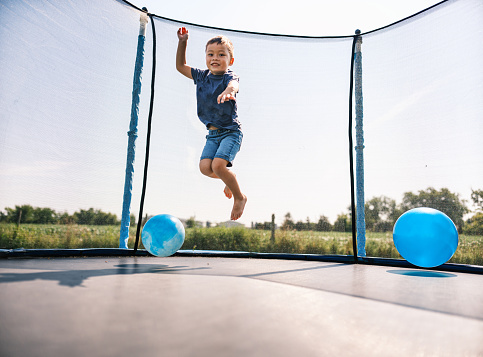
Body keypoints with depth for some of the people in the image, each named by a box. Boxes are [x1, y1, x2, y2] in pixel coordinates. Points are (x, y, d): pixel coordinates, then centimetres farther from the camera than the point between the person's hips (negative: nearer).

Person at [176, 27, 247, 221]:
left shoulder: (229, 76, -12)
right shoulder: (202, 76, 6)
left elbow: (234, 84, -38)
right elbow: (181, 66, 19)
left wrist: (229, 91, -62)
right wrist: (182, 42, 10)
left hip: (231, 132, -6)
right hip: (212, 134, 6)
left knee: (217, 165, -21)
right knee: (204, 167, -9)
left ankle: (240, 197, 4)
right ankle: (230, 180, 23)